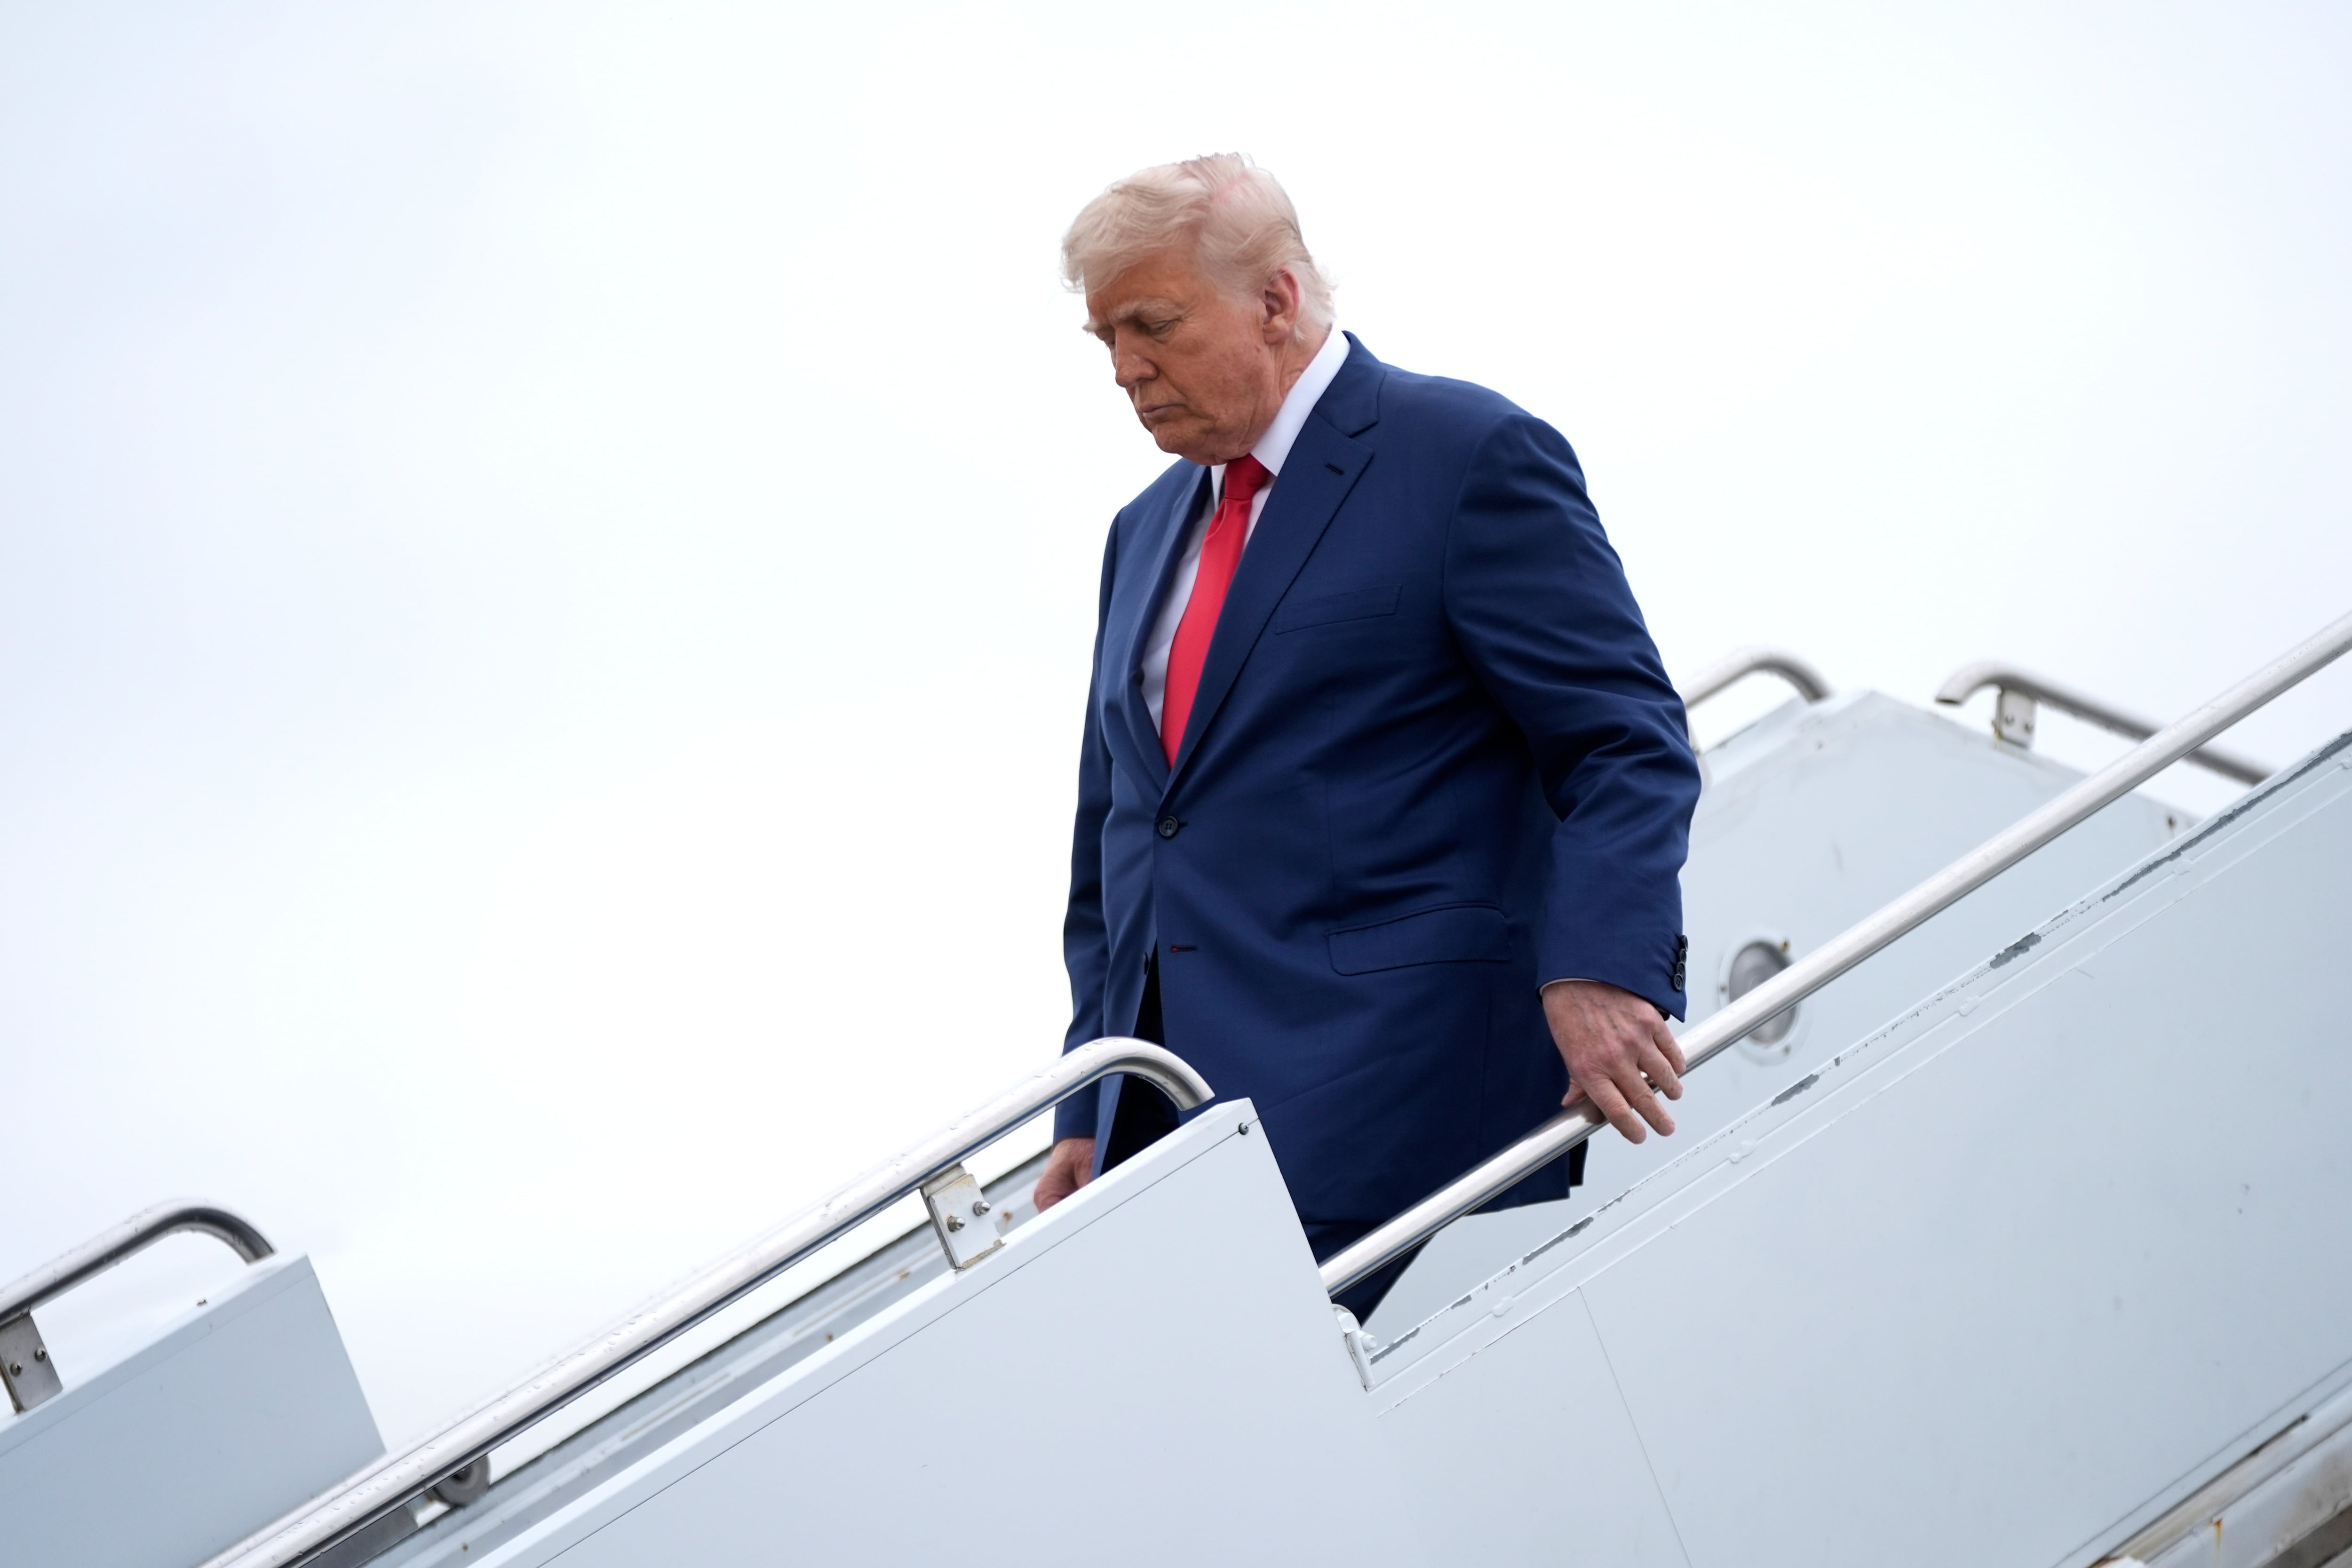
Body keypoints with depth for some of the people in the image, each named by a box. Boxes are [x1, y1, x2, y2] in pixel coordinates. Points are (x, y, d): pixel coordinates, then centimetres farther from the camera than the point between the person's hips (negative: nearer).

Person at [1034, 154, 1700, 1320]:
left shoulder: (1470, 457, 0)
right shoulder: (1145, 535, 23)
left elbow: (1626, 744, -7)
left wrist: (1598, 972, -23)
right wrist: (1090, 1114, 19)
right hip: (1167, 1115, 7)